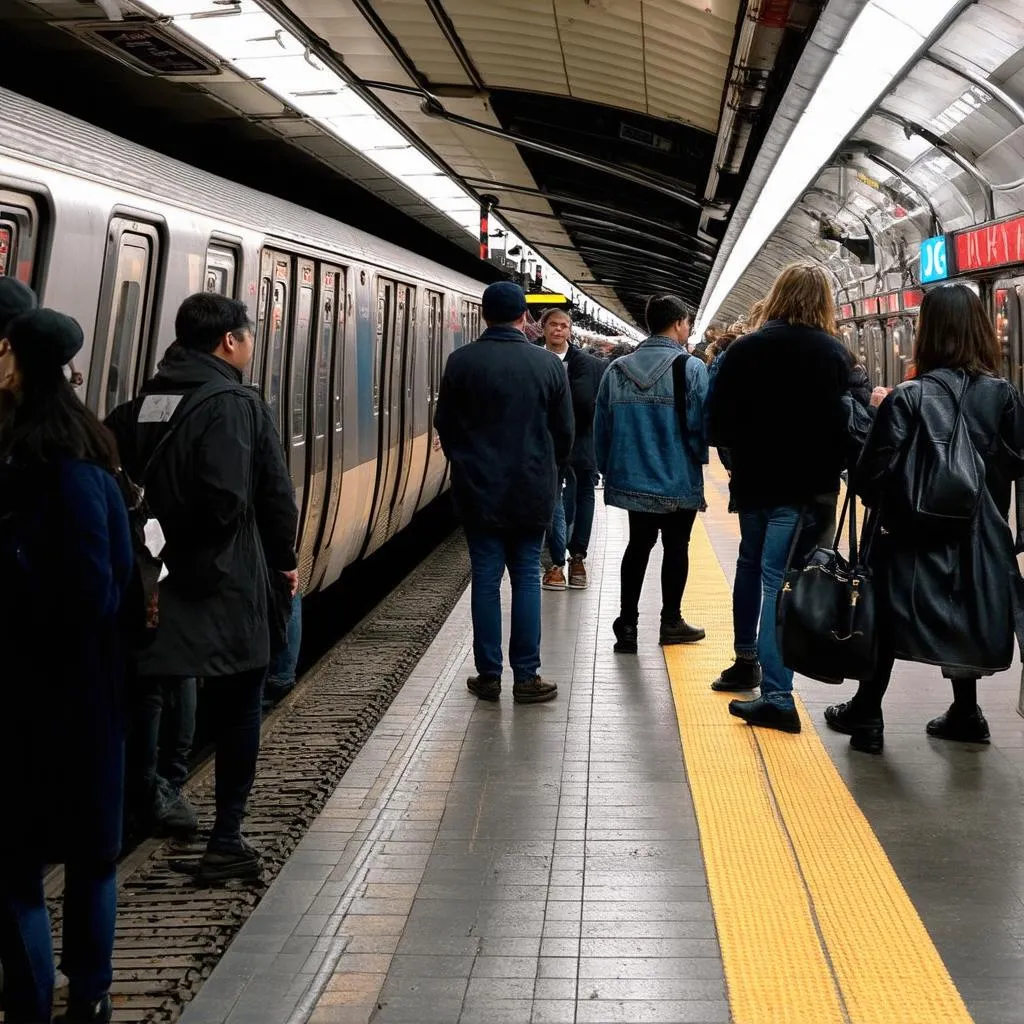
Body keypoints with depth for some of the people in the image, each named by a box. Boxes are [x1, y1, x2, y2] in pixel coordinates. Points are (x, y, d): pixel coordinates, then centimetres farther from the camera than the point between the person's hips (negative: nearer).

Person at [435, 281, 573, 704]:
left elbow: (444, 426, 3)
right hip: (532, 491, 1)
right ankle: (526, 677, 7)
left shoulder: (462, 362, -6)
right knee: (526, 577, 7)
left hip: (479, 490, -1)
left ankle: (489, 675, 9)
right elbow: (564, 431, 4)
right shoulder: (548, 364, -4)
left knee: (486, 578, 5)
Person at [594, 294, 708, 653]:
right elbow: (701, 423, -14)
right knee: (676, 546, 10)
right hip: (679, 480, -4)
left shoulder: (617, 369, 2)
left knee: (638, 544, 14)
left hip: (633, 479, 4)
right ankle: (671, 621, 20)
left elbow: (601, 427, 6)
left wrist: (608, 469, 17)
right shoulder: (691, 368, -13)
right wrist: (699, 458, 6)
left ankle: (626, 625, 12)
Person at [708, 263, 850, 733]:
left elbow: (717, 423, -1)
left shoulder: (743, 349, -2)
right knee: (780, 580, -4)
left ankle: (746, 660, 32)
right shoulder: (834, 354, -5)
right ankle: (775, 695, -8)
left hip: (754, 481, 2)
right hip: (808, 488, -2)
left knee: (751, 565, 23)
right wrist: (828, 471, 10)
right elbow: (849, 422, -4)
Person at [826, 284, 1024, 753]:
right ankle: (965, 713, 27)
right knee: (964, 617, 20)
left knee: (888, 619, 11)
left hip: (917, 536, -3)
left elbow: (875, 473, -16)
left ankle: (865, 716, 18)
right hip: (979, 538, 3)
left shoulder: (908, 397, -15)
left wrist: (885, 510, 2)